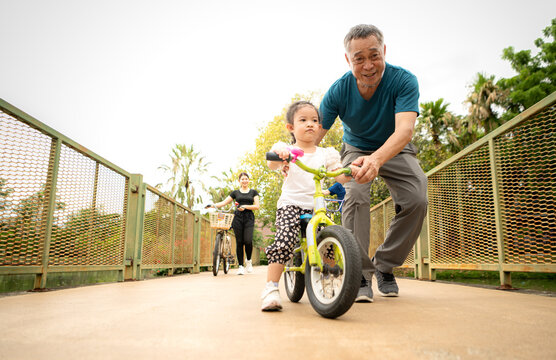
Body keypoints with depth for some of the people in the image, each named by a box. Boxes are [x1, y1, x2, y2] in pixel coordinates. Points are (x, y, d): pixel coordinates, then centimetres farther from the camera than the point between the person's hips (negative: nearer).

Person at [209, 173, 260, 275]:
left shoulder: (253, 192, 14)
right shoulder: (235, 192, 16)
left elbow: (257, 206, 5)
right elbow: (224, 202, 13)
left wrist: (245, 207, -9)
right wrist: (214, 205, -4)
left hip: (249, 218, -1)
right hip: (238, 217, 1)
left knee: (248, 240, -16)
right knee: (239, 242, -3)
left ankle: (248, 261, 9)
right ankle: (241, 266, 5)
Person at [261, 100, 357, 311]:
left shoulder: (325, 154, 16)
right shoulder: (286, 150, 7)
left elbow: (340, 177, 9)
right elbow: (272, 165, -12)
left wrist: (350, 171, -15)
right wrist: (278, 155, -36)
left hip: (317, 206, 3)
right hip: (290, 204, -3)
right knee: (284, 241, -23)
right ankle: (271, 289, -18)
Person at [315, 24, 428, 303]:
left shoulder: (404, 81, -26)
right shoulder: (339, 90, -21)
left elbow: (404, 129, -40)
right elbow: (314, 135, -20)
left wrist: (376, 159, -60)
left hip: (395, 151, 0)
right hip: (356, 150, 0)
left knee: (416, 199, -23)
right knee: (355, 195, -29)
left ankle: (384, 265, -1)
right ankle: (360, 274, -16)